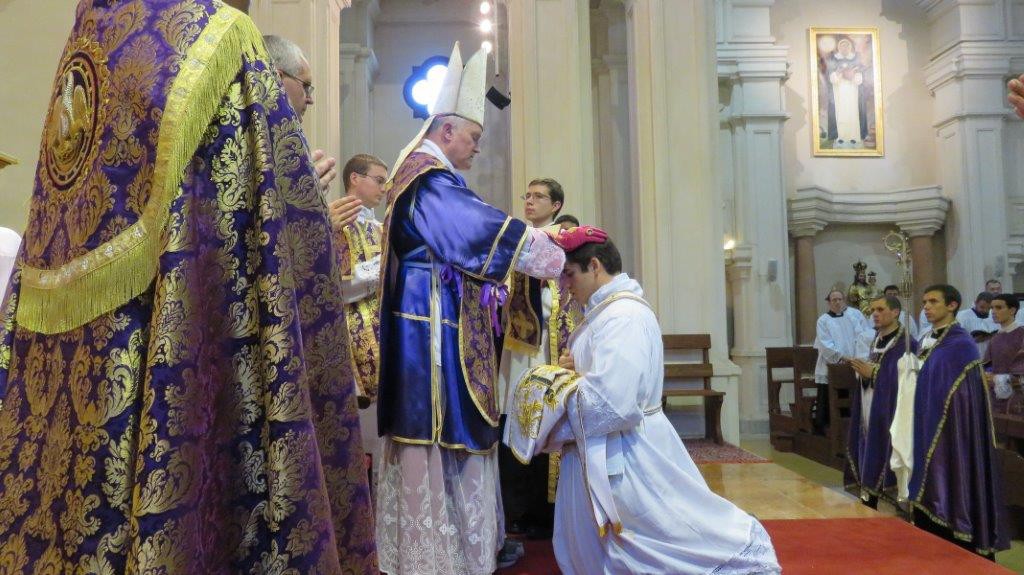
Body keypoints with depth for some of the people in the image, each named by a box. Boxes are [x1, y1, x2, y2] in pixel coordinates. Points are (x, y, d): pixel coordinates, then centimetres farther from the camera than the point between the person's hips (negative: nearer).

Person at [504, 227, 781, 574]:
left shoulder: (622, 317, -22)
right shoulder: (611, 310, 11)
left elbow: (608, 404, -30)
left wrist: (559, 390, -14)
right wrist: (575, 368, 2)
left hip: (620, 455, -10)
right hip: (605, 453, 10)